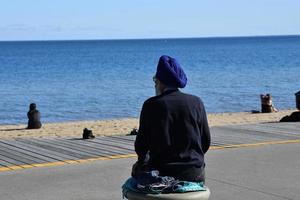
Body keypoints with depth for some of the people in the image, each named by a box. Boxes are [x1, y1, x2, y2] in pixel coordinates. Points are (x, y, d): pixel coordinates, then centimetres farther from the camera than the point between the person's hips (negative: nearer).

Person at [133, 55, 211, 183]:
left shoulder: (151, 105, -7)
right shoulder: (196, 102, 0)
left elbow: (141, 145, -1)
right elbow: (206, 141, 5)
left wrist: (141, 161, 20)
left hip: (162, 173, -3)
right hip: (194, 174, 3)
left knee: (136, 168, 27)